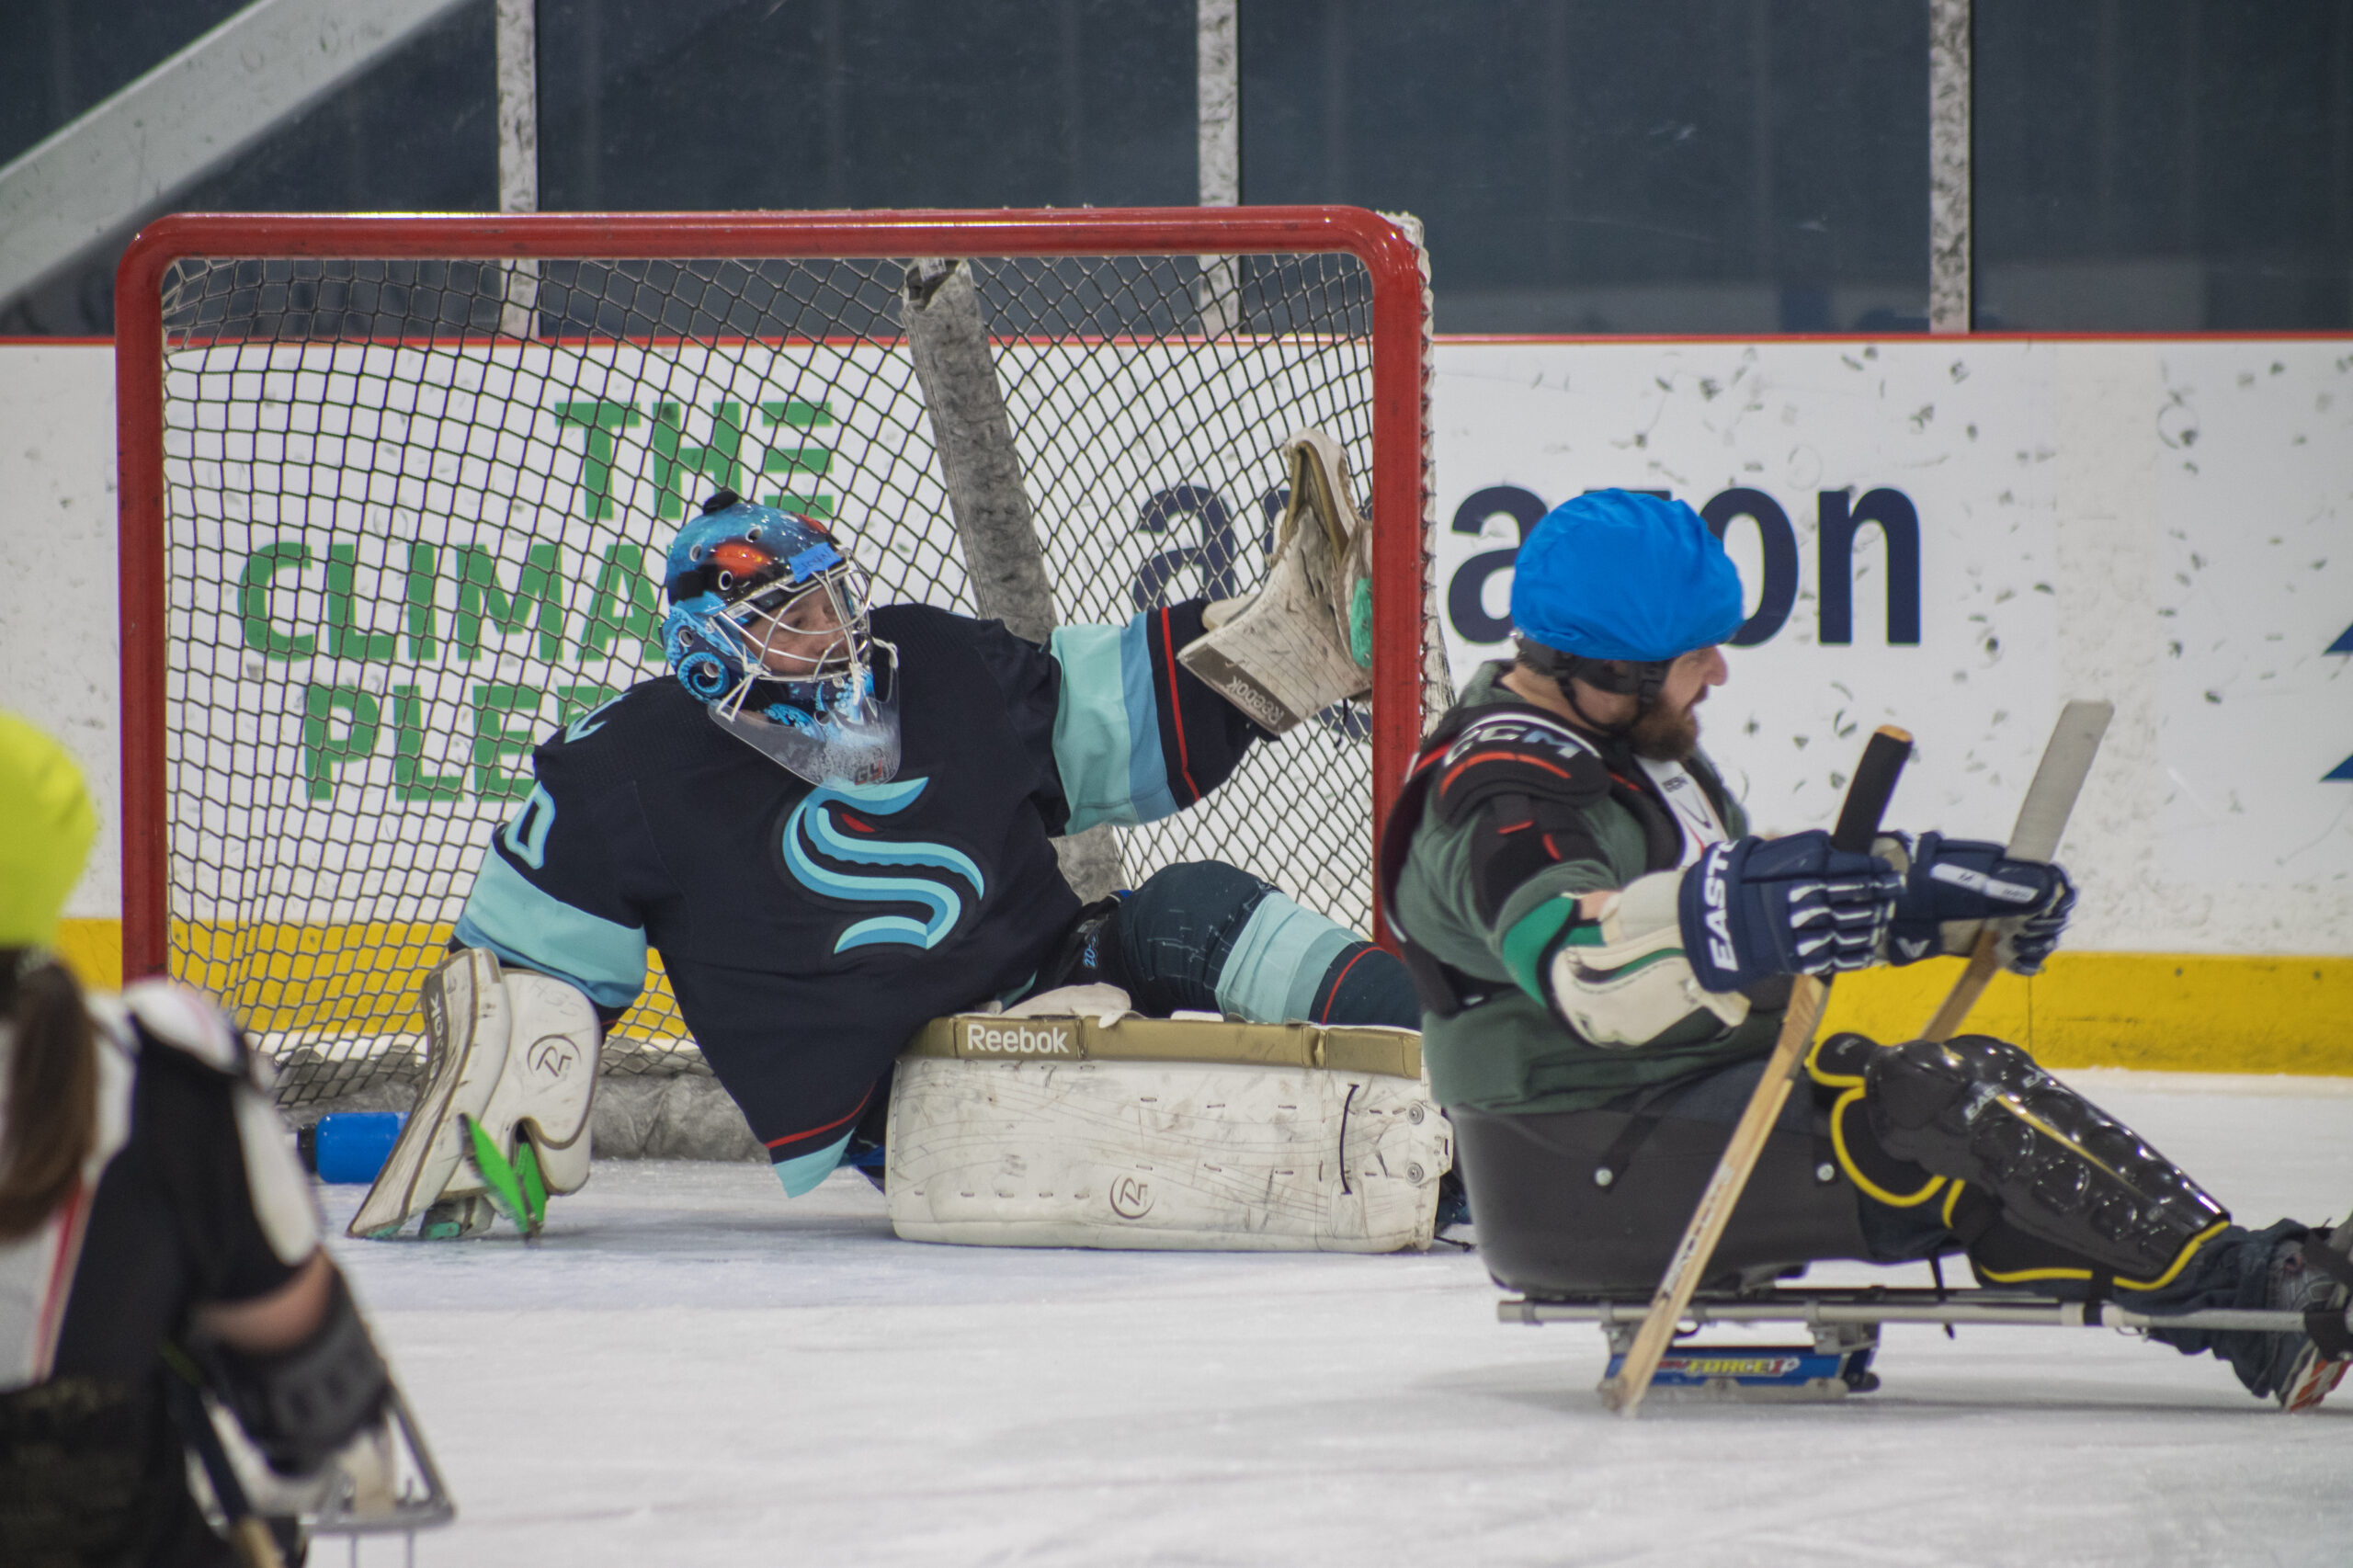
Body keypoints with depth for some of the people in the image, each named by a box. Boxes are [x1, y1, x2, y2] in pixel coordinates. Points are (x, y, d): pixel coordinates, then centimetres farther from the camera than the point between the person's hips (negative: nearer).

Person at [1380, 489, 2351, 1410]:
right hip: (1583, 1173, -11)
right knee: (1955, 1104, -21)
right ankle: (2232, 1290, -18)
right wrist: (1718, 924, -55)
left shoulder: (1636, 753, 16)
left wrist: (1946, 897, 16)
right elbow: (1578, 963, -39)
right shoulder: (1503, 802, -19)